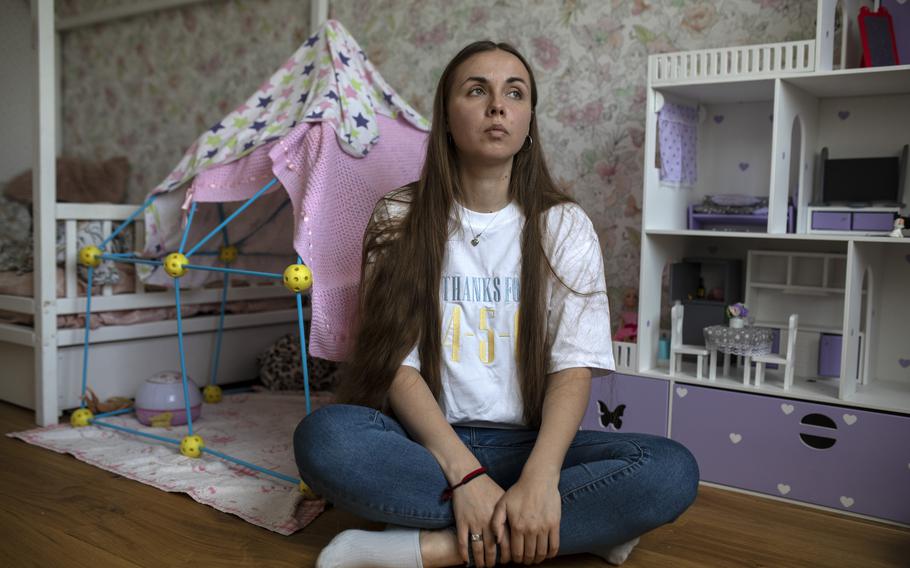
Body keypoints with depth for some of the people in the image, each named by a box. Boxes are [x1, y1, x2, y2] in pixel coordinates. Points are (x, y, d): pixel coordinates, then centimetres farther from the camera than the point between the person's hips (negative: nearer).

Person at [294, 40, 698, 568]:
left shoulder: (563, 225, 3)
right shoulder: (401, 220, 2)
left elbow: (574, 366, -7)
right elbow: (397, 362, -7)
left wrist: (540, 478, -25)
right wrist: (465, 474, -22)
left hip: (529, 444, 1)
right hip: (426, 443, 0)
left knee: (673, 470, -24)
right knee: (324, 436, -31)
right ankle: (584, 524, -22)